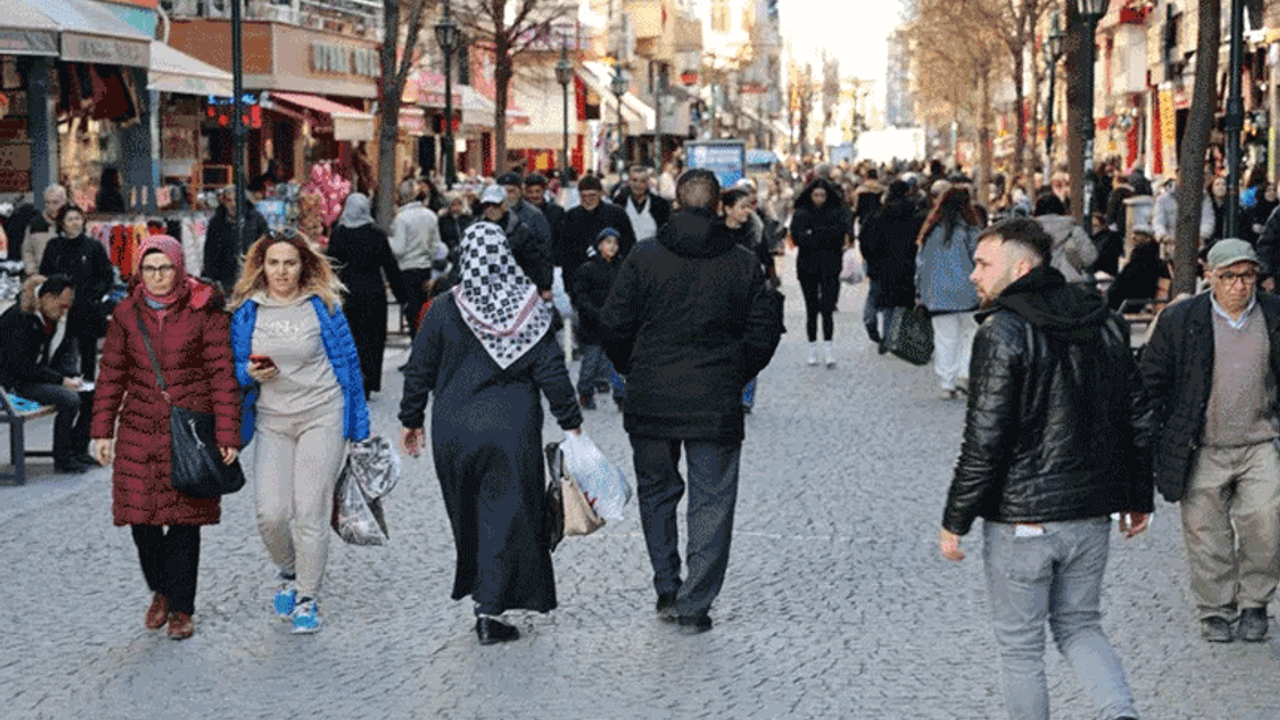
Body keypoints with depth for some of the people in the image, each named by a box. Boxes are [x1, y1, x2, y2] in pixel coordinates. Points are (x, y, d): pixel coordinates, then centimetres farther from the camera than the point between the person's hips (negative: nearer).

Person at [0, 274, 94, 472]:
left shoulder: (57, 318, 6)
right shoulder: (20, 318, -21)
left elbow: (66, 351, 13)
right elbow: (22, 365, -24)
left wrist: (72, 376, -7)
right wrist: (61, 380, -24)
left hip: (43, 376, 9)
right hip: (17, 381, -9)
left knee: (91, 393, -1)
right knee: (70, 400, -27)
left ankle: (79, 451, 7)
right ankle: (62, 459, -15)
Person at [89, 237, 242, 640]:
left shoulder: (204, 312, -4)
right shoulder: (127, 313, 6)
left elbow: (222, 375, -4)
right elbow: (112, 374, 11)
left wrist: (227, 434, -9)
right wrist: (102, 430, 7)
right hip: (140, 427, 3)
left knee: (185, 518, -1)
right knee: (141, 516, 2)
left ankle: (181, 607, 13)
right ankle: (160, 590, 27)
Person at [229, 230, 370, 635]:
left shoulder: (323, 306, -2)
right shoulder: (247, 310, 4)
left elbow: (348, 361, 4)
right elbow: (237, 365, 13)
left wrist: (357, 426, 4)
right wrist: (251, 374, -12)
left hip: (321, 416, -2)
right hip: (271, 420, 2)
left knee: (311, 511, -6)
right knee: (271, 514, -6)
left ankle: (308, 598, 9)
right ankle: (288, 574, 25)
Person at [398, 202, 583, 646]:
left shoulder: (443, 310, -5)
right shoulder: (528, 310, -7)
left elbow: (419, 371, 1)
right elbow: (551, 372, -5)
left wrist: (411, 420, 14)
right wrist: (571, 422, 4)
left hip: (452, 432, 2)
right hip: (512, 429, -2)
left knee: (468, 516, 17)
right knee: (507, 514, 3)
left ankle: (481, 593, 28)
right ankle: (490, 608, -5)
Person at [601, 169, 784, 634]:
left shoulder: (643, 259, -5)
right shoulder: (744, 264, -1)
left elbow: (615, 326, -4)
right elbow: (764, 332, 1)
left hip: (650, 400, 0)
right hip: (716, 404, 0)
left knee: (657, 491, 18)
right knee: (712, 502, 7)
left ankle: (667, 589, 17)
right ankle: (695, 605, 6)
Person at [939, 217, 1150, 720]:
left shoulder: (1002, 332, -15)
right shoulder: (1104, 322, 5)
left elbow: (985, 439, -18)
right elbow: (1135, 417, 10)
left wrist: (955, 521, -10)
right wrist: (1138, 499, 20)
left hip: (1020, 519, -6)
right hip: (1091, 514, 6)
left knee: (1020, 647, 8)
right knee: (1079, 627, 20)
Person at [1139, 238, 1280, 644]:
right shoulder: (1179, 320, -4)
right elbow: (1151, 380, 4)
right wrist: (1158, 439, 1)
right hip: (1203, 453, -1)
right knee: (1207, 535, 5)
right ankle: (1215, 610, 22)